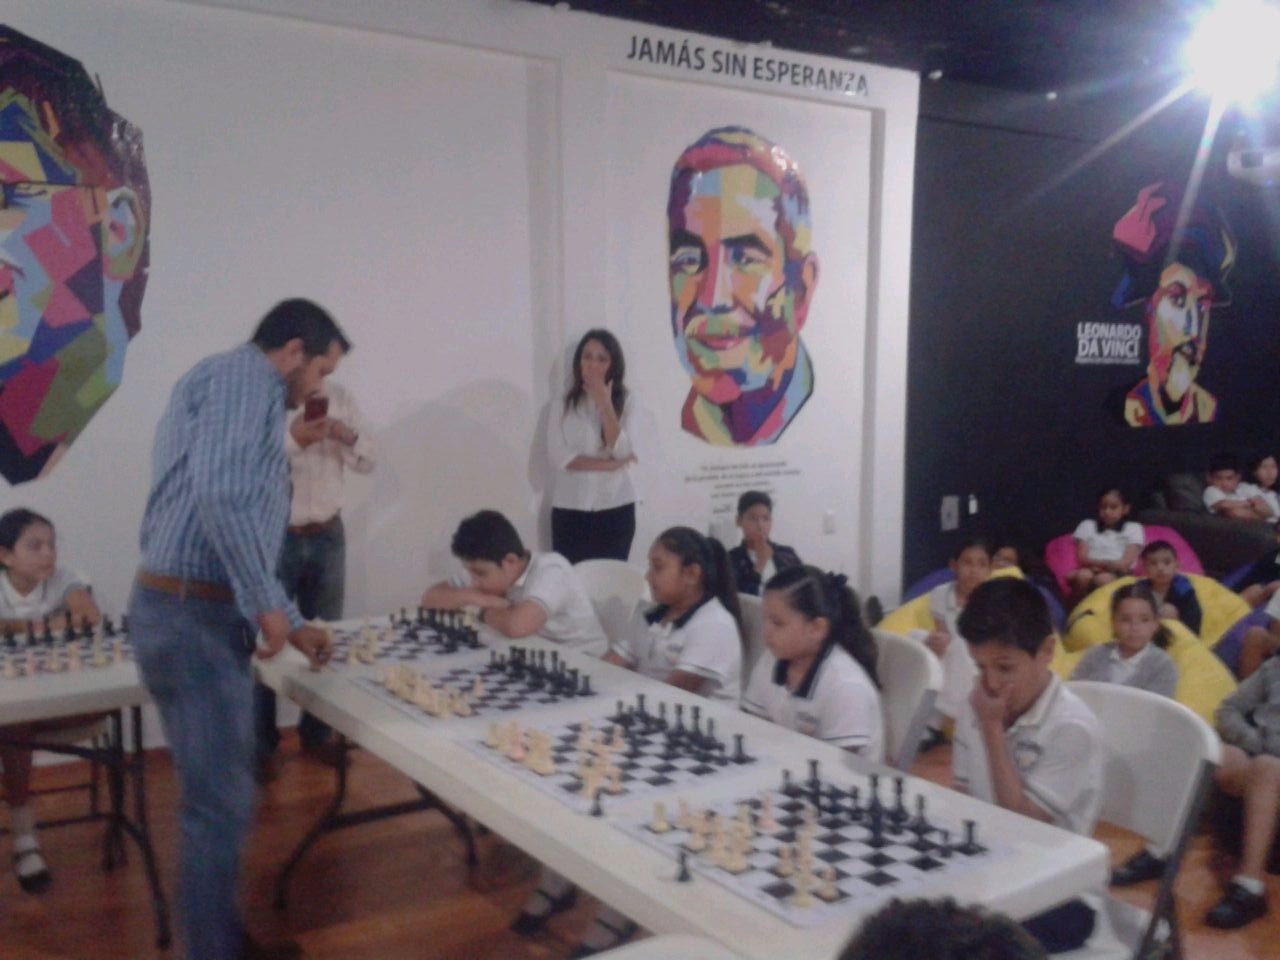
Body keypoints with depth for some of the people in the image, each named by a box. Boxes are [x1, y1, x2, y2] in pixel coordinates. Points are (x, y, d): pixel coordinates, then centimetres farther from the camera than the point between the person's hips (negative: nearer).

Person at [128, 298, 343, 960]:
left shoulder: (244, 394, 22)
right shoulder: (243, 374, -10)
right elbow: (220, 493, -28)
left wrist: (293, 625, 28)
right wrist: (267, 604, -18)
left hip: (195, 614, 11)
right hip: (193, 618, -11)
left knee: (219, 795, 19)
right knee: (221, 805, -2)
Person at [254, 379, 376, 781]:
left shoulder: (339, 396, 4)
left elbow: (368, 461, 6)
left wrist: (349, 437, -14)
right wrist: (292, 440, -30)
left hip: (328, 536, 4)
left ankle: (316, 734, 27)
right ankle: (261, 745, 16)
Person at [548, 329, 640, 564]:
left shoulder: (625, 401, 1)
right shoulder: (564, 402, 2)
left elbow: (622, 452, -11)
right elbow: (558, 457, -8)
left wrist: (605, 405, -15)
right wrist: (608, 465, -12)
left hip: (616, 508, 0)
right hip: (570, 509, 0)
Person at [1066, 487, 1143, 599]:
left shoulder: (1133, 528, 16)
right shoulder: (1087, 526, 21)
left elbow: (1125, 563, 2)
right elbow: (1082, 558, 7)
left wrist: (1100, 566, -14)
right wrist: (1105, 563, -13)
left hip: (1118, 575, -2)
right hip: (1092, 570, 2)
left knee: (1103, 578, -37)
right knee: (1083, 575, -35)